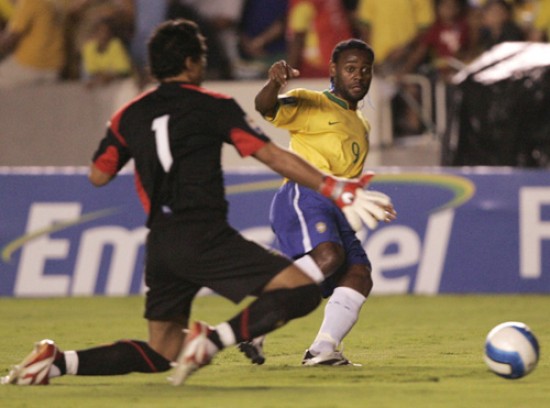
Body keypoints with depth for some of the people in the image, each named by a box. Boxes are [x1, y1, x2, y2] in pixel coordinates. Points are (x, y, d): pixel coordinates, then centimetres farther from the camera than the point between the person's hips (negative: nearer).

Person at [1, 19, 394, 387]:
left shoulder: (130, 115, 14)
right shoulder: (212, 106, 0)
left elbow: (98, 175, 23)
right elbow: (274, 157, -5)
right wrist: (336, 190, -4)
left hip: (160, 244, 6)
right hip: (204, 235, -6)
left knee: (161, 354, 17)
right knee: (303, 292, -10)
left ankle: (57, 360, 0)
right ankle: (213, 339, -26)